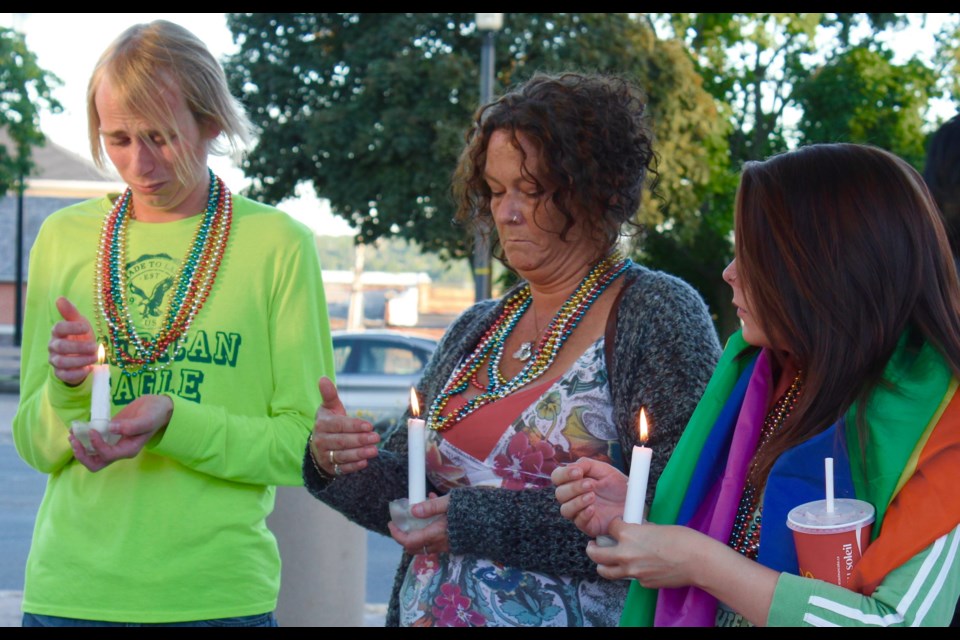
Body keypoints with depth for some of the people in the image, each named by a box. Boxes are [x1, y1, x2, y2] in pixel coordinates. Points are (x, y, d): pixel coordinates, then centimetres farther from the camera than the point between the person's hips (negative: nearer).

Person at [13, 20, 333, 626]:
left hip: (217, 592, -2)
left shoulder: (278, 244, -4)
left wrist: (173, 423, -20)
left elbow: (306, 445, -5)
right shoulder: (63, 238, 5)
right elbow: (35, 446, 7)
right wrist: (67, 388, -14)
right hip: (70, 589, 2)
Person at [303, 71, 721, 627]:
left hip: (571, 614, -5)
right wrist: (336, 465, -10)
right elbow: (407, 494, 10)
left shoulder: (657, 313, -10)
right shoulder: (476, 331, 8)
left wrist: (485, 522, -21)